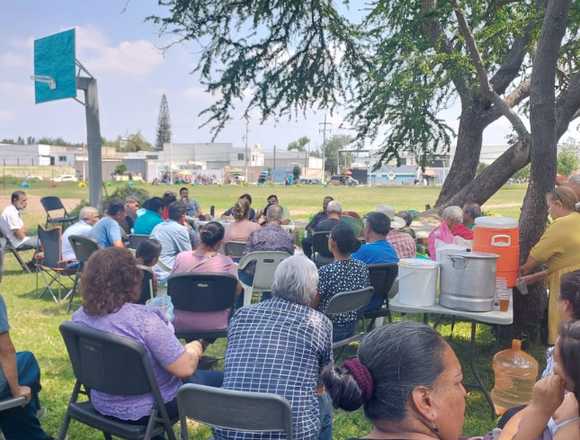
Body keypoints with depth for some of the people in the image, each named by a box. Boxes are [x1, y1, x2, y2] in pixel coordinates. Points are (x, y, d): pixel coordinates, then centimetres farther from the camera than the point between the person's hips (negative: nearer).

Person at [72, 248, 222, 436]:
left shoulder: (79, 317, -9)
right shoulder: (143, 319, -32)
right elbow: (185, 369, -27)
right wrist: (196, 347, -6)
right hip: (148, 410, -7)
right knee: (219, 379, 13)